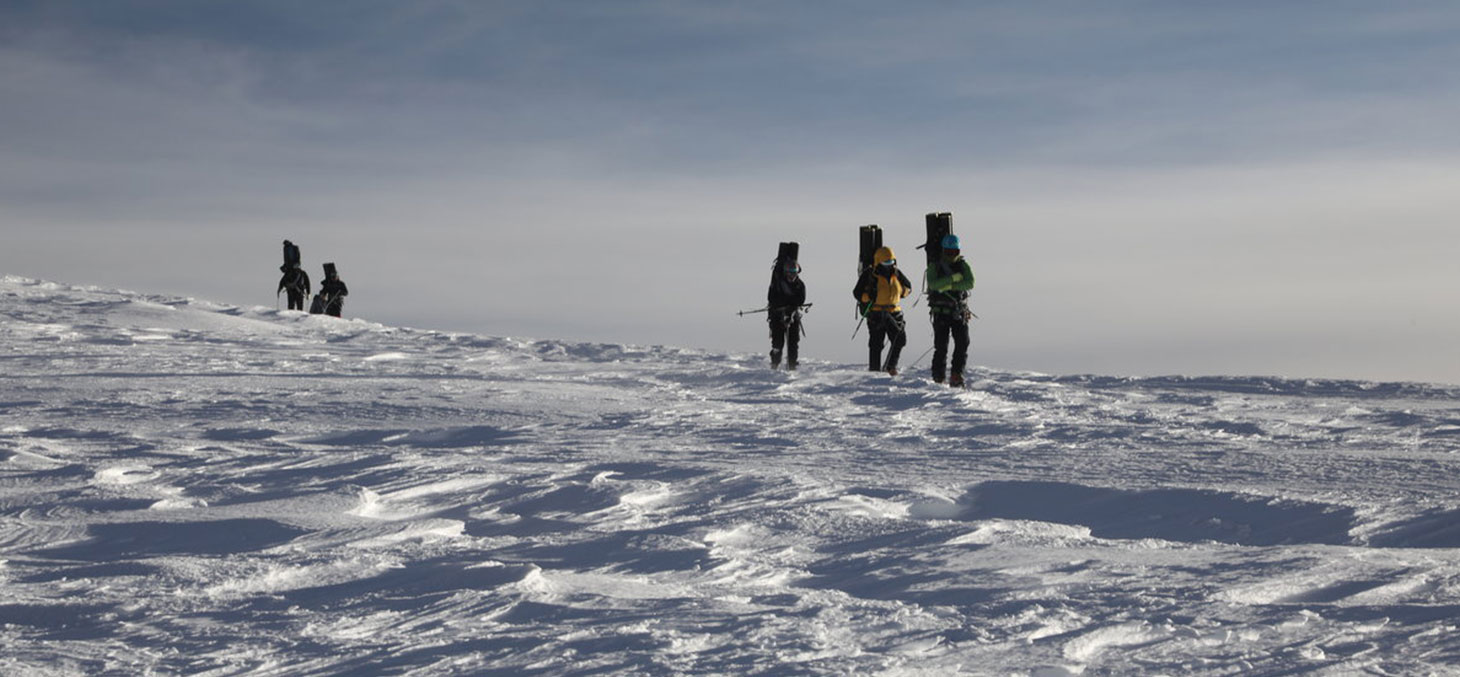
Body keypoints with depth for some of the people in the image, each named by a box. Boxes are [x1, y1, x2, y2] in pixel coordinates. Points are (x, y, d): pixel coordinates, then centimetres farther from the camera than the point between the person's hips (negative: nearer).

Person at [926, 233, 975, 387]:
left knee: (962, 344, -8)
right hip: (941, 313, -2)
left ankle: (956, 376, -4)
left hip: (960, 313, 2)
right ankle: (938, 379, 0)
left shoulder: (963, 266, 8)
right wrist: (953, 278, -19)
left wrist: (949, 286, -16)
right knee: (941, 347, -5)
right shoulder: (934, 266, 4)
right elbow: (933, 284, -15)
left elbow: (970, 283, -9)